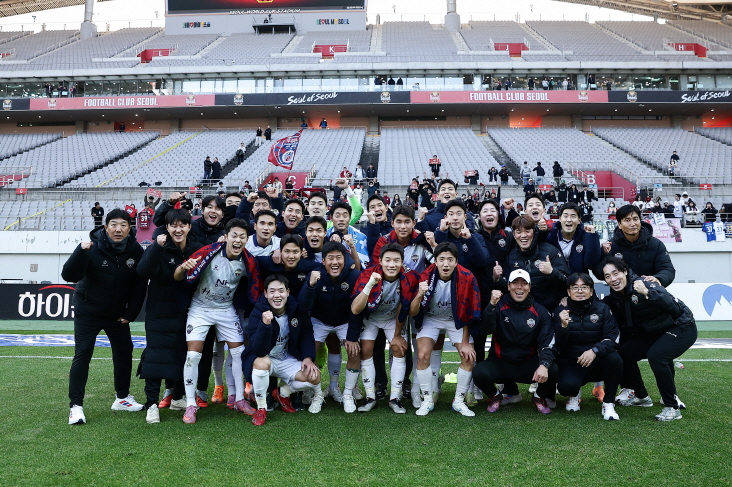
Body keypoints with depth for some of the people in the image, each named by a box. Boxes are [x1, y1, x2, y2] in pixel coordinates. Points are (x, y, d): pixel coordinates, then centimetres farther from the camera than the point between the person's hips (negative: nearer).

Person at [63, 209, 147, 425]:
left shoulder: (136, 251, -10)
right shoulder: (93, 247, -20)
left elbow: (140, 285, -2)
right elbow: (69, 275, -28)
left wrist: (130, 314, -4)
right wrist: (81, 252, -43)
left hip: (117, 313, 4)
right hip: (88, 312, -4)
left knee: (124, 352, 9)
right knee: (82, 354, -10)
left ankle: (122, 398, 26)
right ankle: (75, 406, -2)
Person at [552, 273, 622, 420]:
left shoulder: (602, 309, -4)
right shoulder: (561, 311, -4)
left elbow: (613, 338, -13)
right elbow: (559, 347, -10)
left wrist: (595, 350, -32)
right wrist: (563, 326, -29)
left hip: (597, 363, 1)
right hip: (571, 364, -1)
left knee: (614, 358, -31)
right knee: (567, 385, -32)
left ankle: (608, 404, -9)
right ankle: (574, 395, 10)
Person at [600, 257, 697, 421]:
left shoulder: (644, 285, -27)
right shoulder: (615, 297, -5)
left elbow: (675, 307, -37)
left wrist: (647, 293, -50)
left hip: (682, 328, -8)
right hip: (654, 332, 8)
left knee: (656, 355, -30)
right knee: (624, 353, -1)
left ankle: (673, 407, -15)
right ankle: (641, 397, 20)